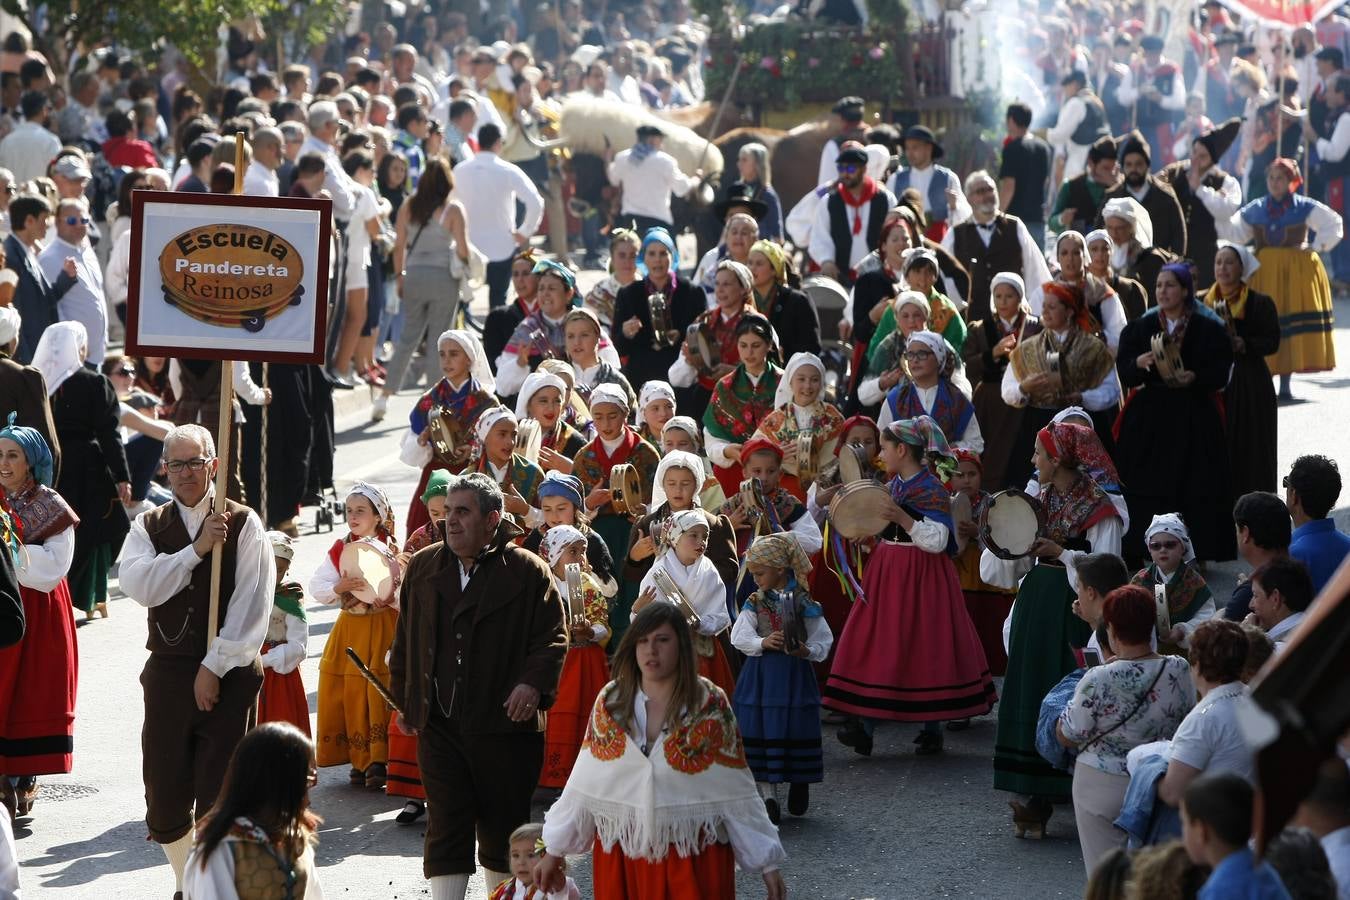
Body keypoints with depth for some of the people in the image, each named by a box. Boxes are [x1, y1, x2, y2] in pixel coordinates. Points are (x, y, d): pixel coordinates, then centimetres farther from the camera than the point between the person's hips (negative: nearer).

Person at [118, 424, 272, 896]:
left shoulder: (243, 524, -1)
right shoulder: (149, 527, 9)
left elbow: (252, 606, -7)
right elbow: (140, 586, -10)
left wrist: (214, 666, -12)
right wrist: (197, 548, -16)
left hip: (229, 674, -3)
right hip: (167, 671, 3)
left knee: (219, 794, -6)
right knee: (164, 794, 5)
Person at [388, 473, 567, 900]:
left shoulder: (528, 572, -2)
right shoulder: (423, 568, 10)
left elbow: (553, 637, -4)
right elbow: (406, 639, 17)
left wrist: (534, 684, -20)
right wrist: (402, 699, 15)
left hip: (504, 724, -3)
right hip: (439, 725, 3)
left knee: (502, 826, 7)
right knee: (445, 828, -1)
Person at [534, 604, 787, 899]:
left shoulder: (711, 707, -7)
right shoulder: (609, 703, 0)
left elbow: (737, 792, -5)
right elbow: (585, 785, 5)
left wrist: (766, 863, -5)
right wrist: (554, 851, 6)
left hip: (694, 854, -2)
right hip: (620, 855, 2)